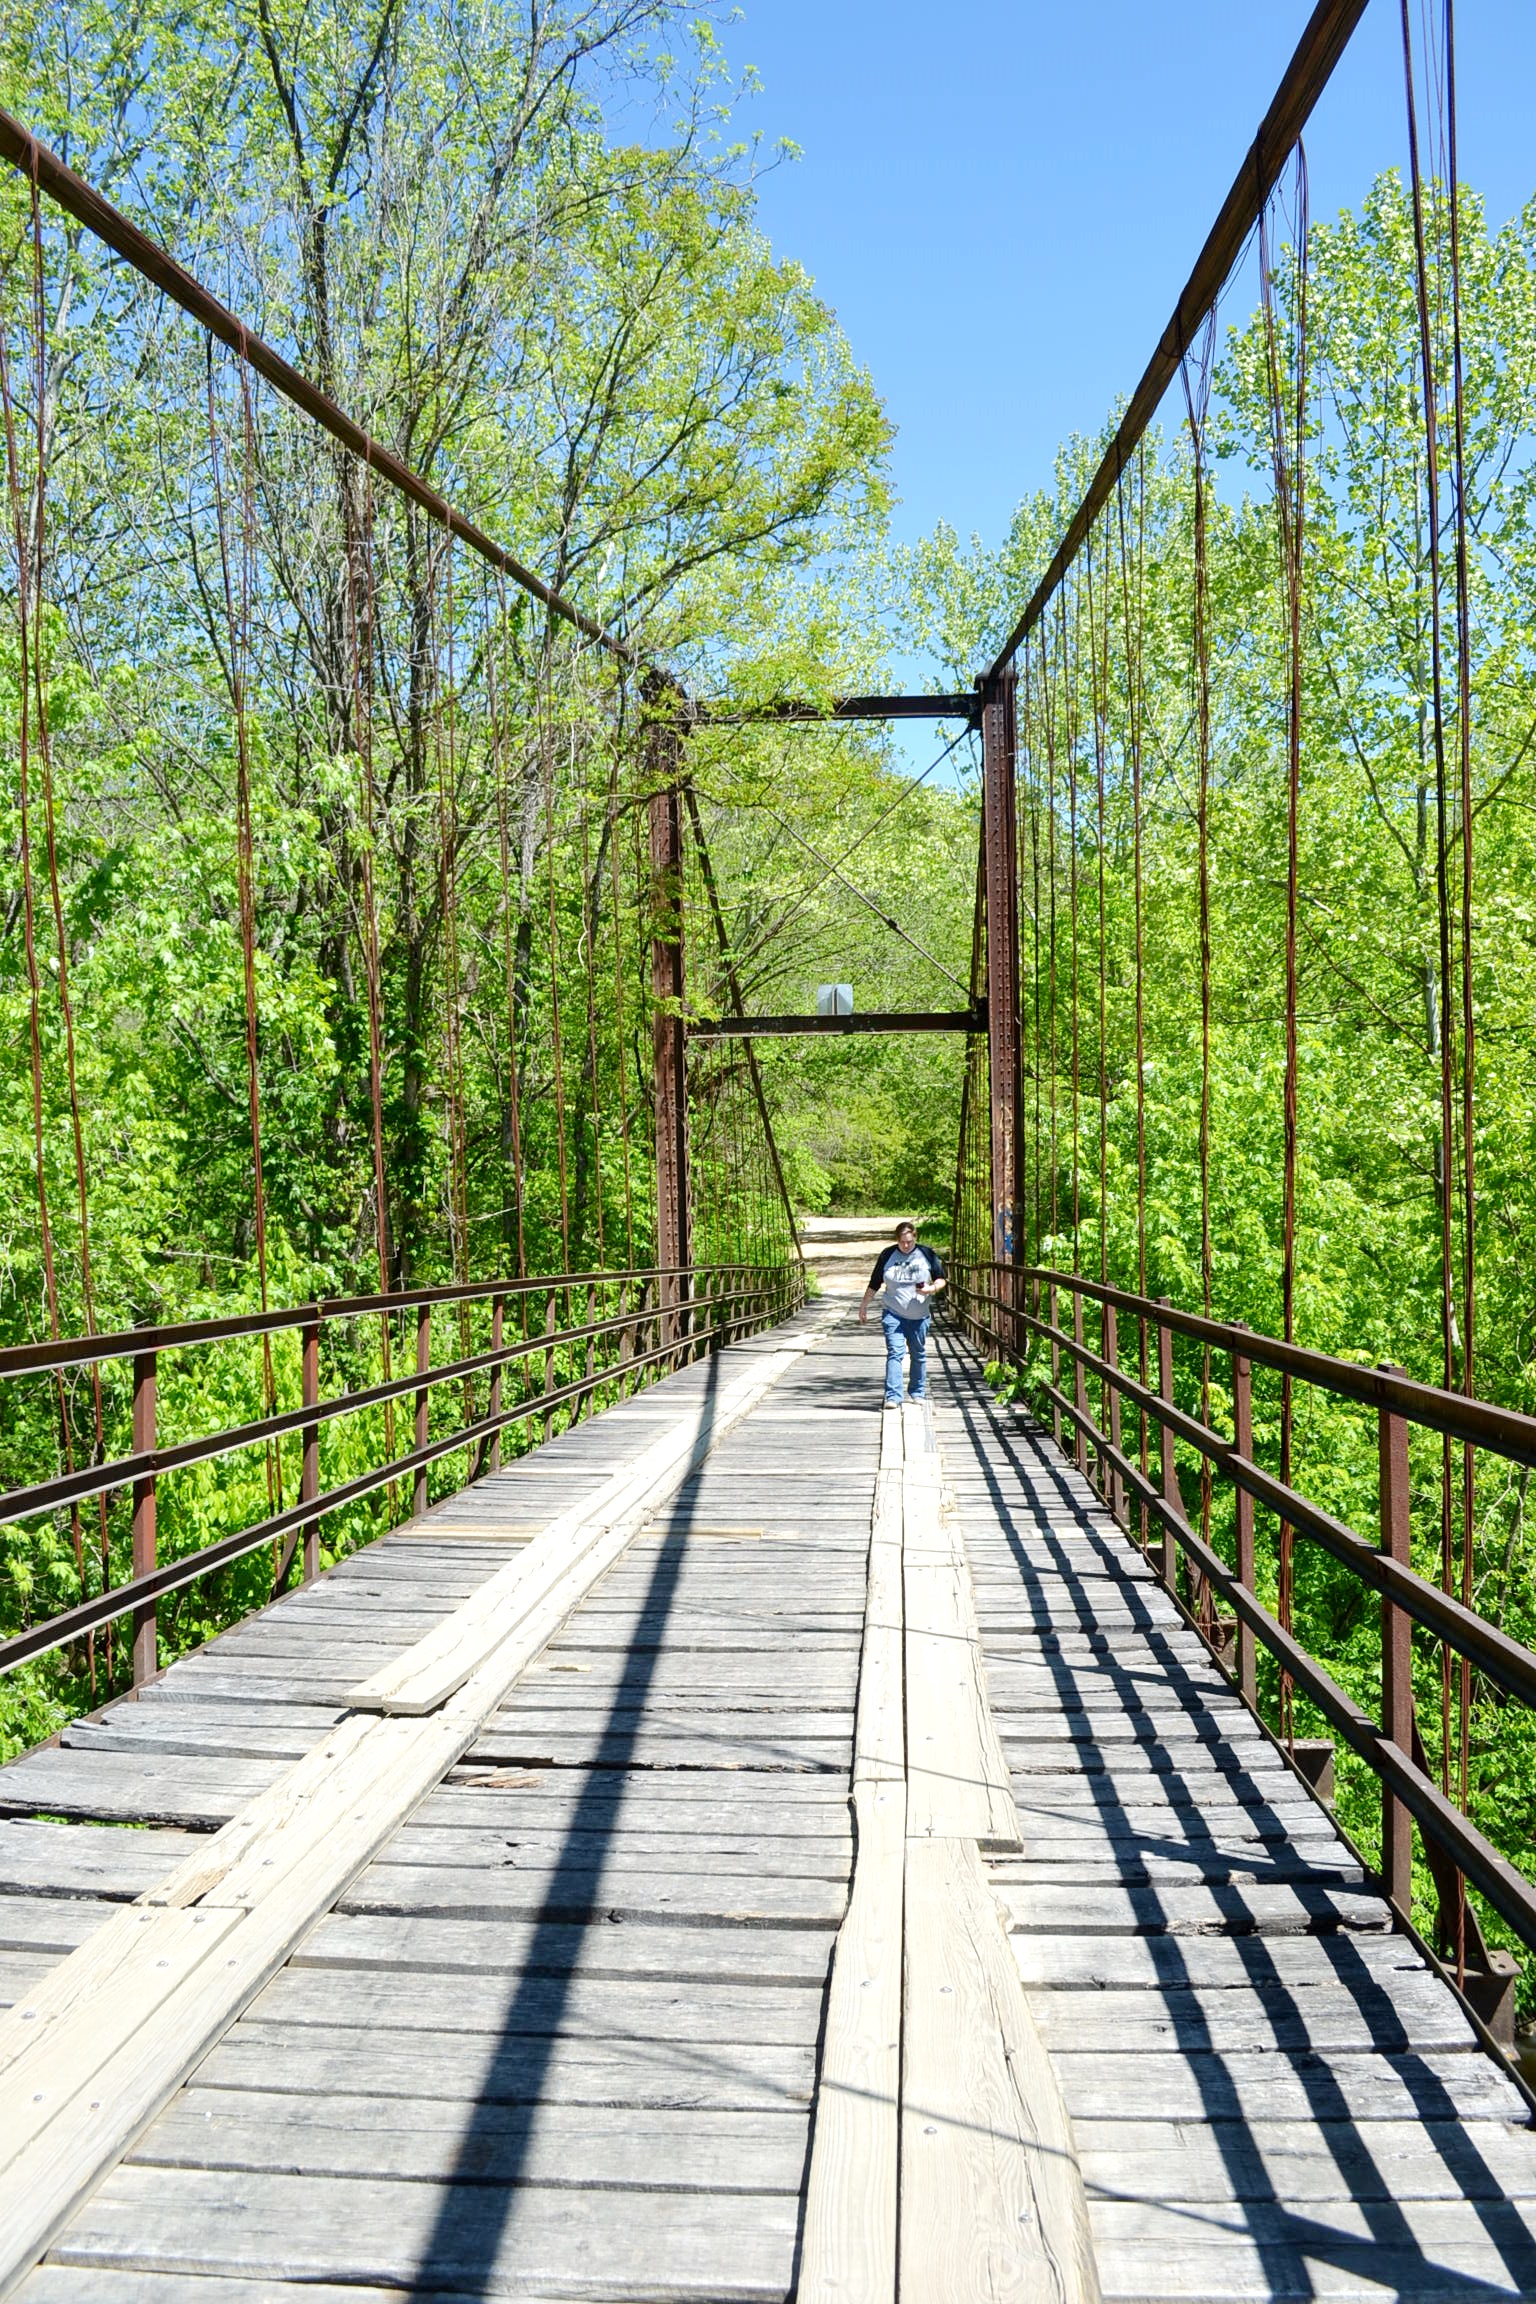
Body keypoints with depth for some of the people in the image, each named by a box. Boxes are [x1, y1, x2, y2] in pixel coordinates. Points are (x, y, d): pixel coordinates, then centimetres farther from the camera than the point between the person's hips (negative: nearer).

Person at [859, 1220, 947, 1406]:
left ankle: (918, 1393, 27)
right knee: (894, 1353, -11)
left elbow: (941, 1279, 7)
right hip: (893, 1314, -1)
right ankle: (893, 1396, -15)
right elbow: (874, 1284, 10)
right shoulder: (887, 1255, 1)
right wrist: (864, 1305, 13)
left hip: (919, 1315, 1)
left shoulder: (928, 1255, 0)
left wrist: (932, 1289, -15)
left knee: (919, 1354, 12)